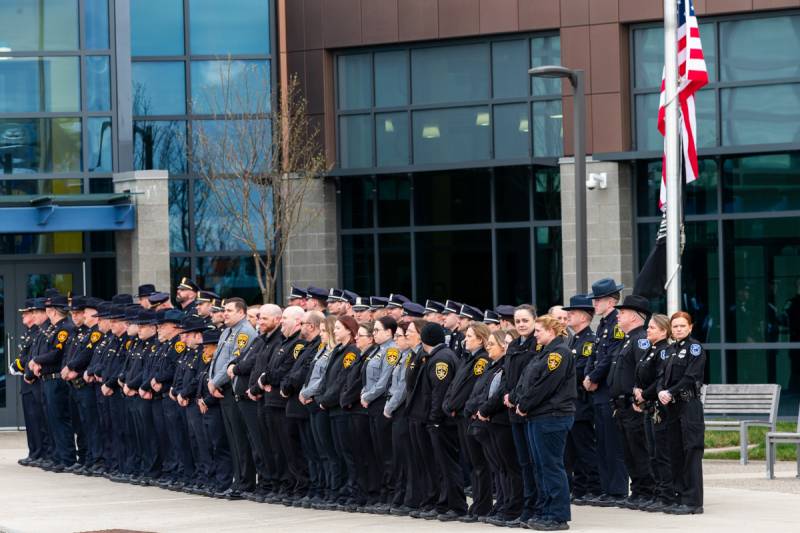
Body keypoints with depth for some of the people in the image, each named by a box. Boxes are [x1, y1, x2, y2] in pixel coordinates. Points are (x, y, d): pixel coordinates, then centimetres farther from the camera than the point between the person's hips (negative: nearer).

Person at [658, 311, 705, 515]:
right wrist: (661, 391, -7)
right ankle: (681, 497, 15)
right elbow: (663, 375, 13)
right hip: (672, 406, 8)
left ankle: (693, 501, -9)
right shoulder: (671, 350, 17)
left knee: (691, 451, -8)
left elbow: (690, 377, -14)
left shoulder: (695, 347, -5)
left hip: (689, 404, -8)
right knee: (676, 452, 9)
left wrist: (671, 393, -17)